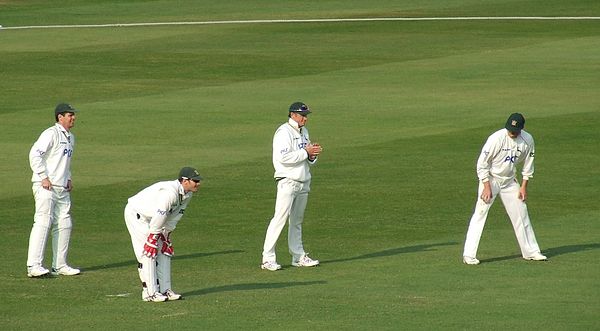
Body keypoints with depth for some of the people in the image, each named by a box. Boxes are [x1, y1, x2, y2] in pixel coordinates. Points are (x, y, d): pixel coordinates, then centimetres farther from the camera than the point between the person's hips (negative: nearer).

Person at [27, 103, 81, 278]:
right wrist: (43, 177, -22)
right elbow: (35, 153, -20)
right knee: (43, 222, -14)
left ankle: (59, 265, 16)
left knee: (64, 225, 8)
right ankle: (34, 266, -17)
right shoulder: (51, 134, -11)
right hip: (45, 187, -9)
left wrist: (68, 178, 17)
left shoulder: (70, 137, 18)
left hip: (62, 189, 9)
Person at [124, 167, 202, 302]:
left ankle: (165, 289, 11)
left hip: (152, 217, 10)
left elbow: (174, 216, 4)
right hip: (136, 214, -9)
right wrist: (152, 239, -27)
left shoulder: (187, 194, -4)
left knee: (164, 251, 7)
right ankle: (150, 292, -11)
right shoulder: (170, 192, -34)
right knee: (148, 252, -13)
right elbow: (160, 215, -32)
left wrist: (166, 234, 3)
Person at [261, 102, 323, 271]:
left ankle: (298, 257, 18)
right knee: (280, 218, -12)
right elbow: (284, 157, -23)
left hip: (303, 182, 8)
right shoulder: (284, 132, -11)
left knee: (297, 221, 13)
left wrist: (313, 155, -3)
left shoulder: (304, 132, 16)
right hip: (288, 181, -8)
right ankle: (268, 258, -12)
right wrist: (306, 152, -18)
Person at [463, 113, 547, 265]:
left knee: (521, 214, 9)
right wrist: (487, 187, -21)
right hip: (490, 179, -5)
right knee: (480, 214, -13)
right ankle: (468, 255, -14)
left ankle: (531, 252, 21)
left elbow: (528, 164, 6)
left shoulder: (527, 140, -9)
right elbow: (482, 163, -19)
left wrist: (524, 186, 2)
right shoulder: (496, 138, -24)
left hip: (510, 181, 5)